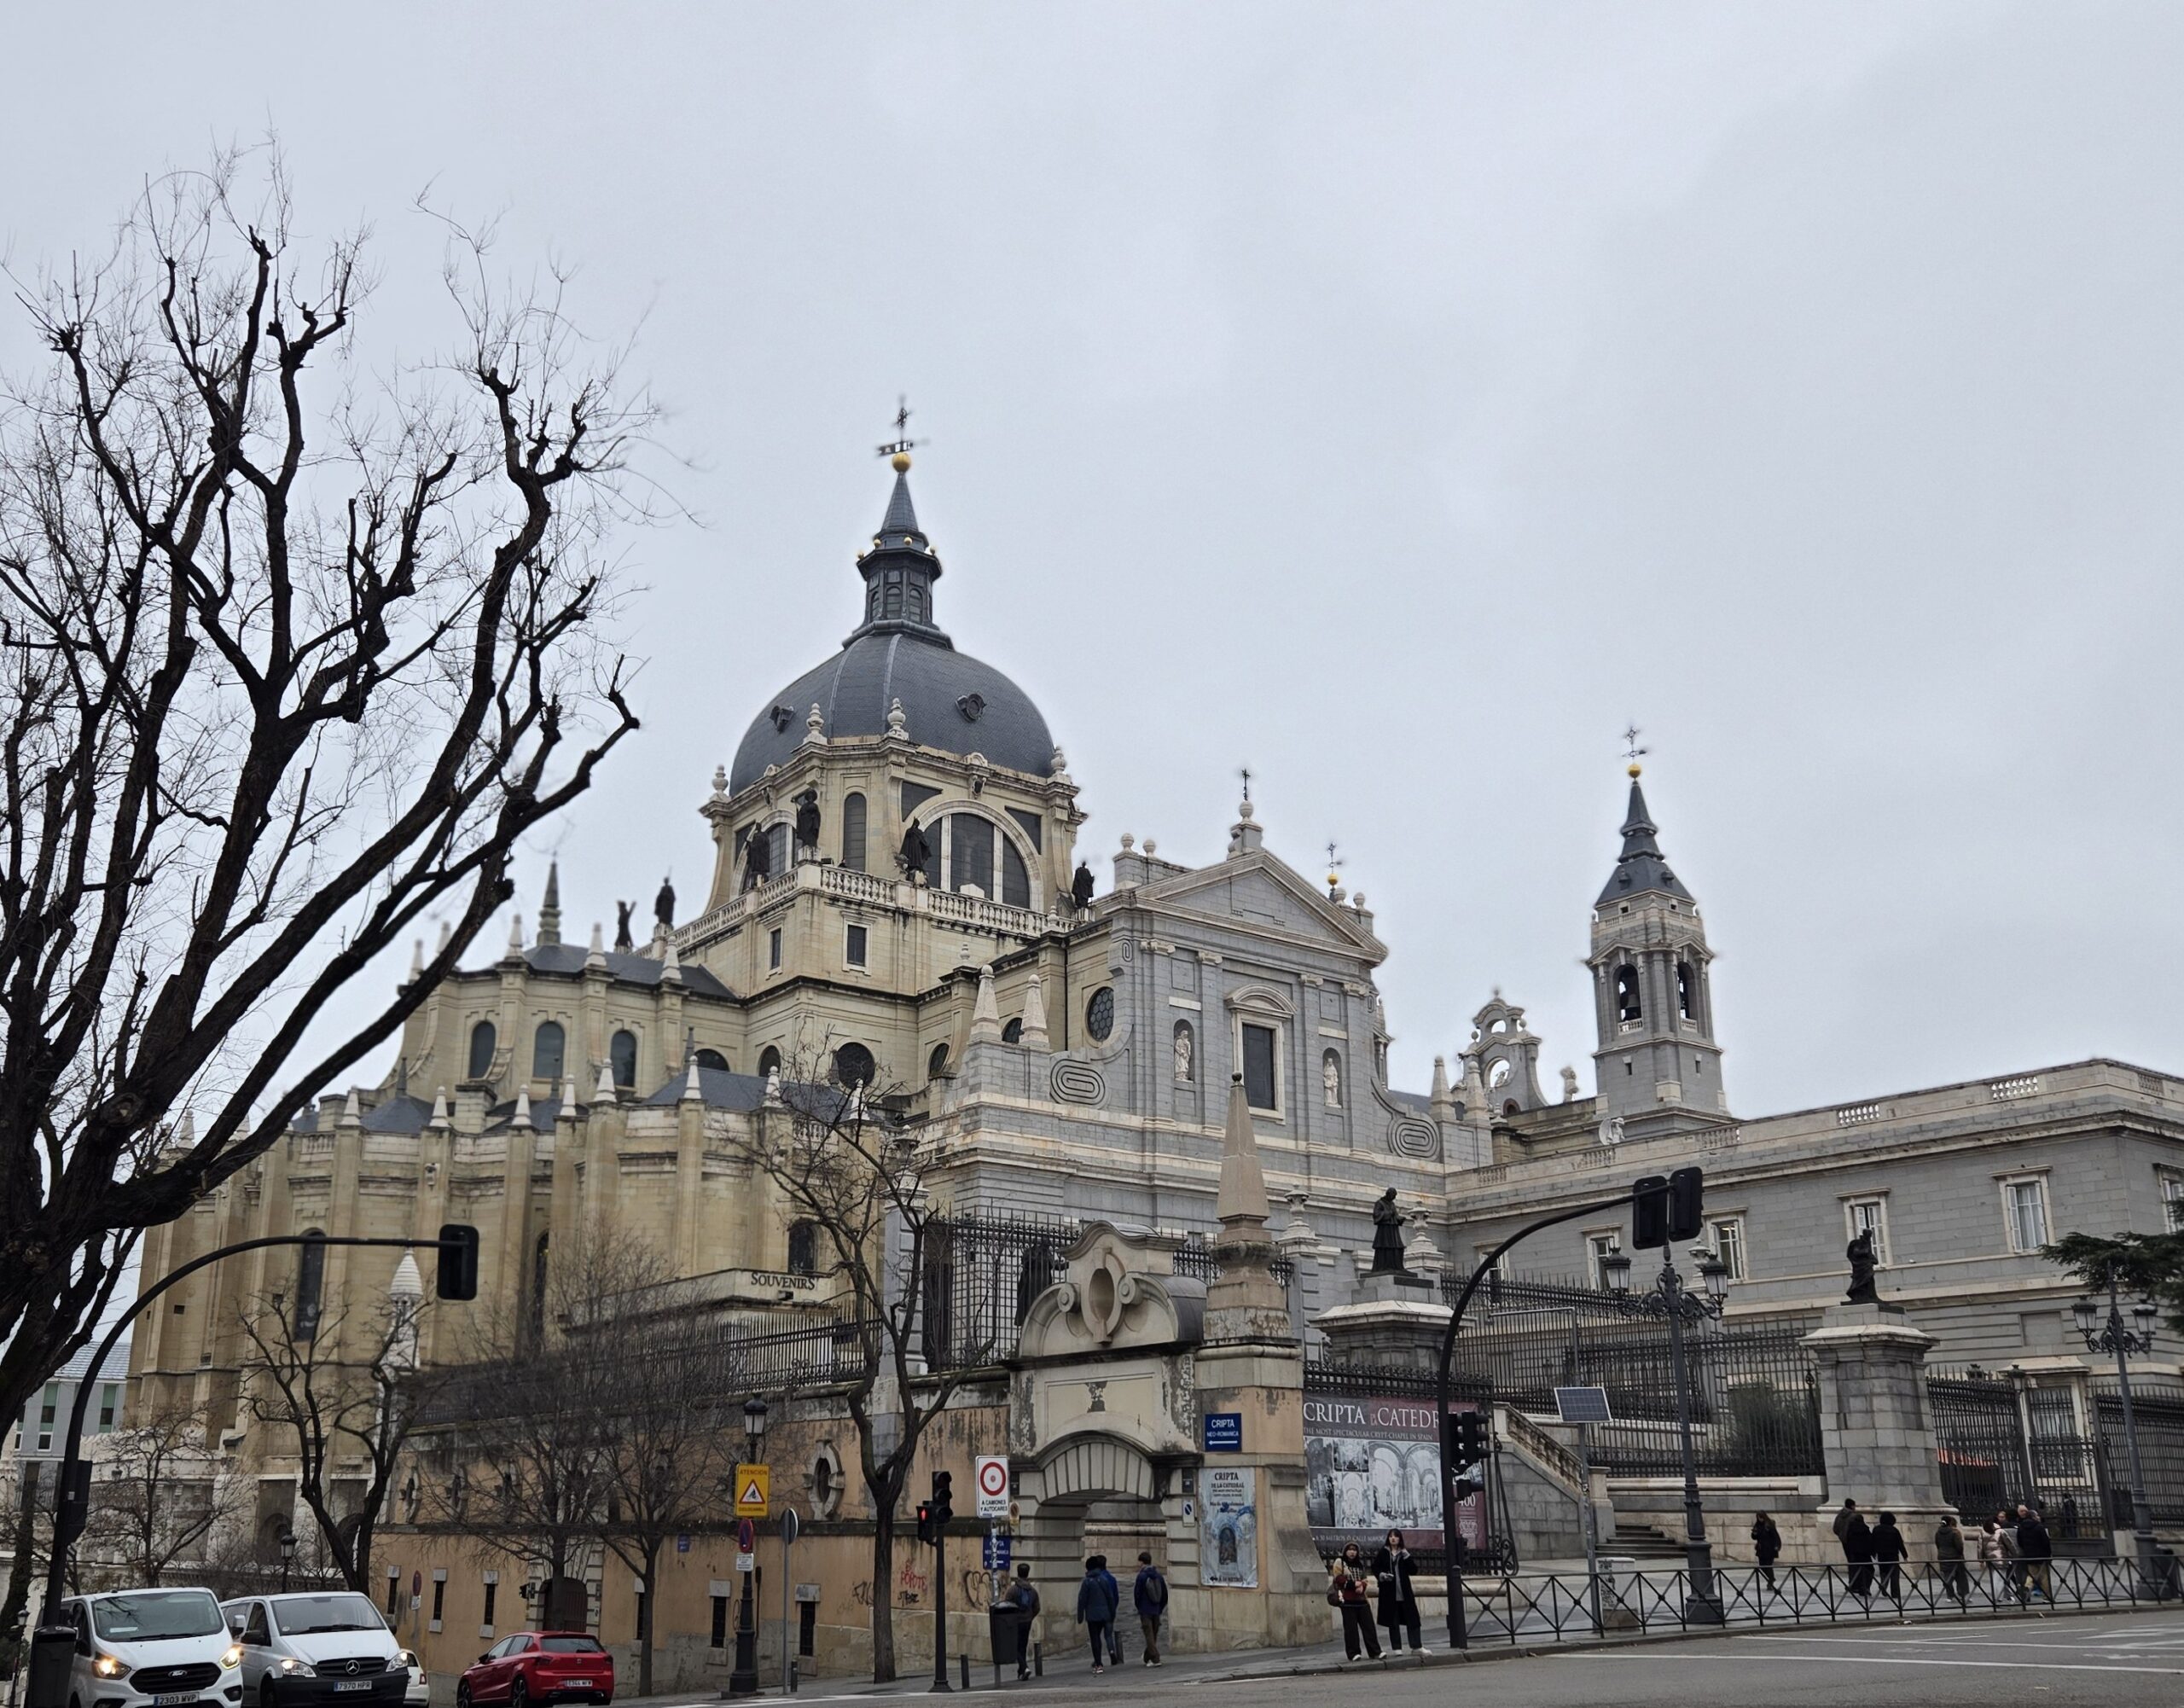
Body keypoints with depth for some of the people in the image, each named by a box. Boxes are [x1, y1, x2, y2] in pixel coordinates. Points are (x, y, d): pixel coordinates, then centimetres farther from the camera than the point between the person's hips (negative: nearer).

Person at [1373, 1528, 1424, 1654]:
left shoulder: (1404, 1553, 7)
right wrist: (1381, 1575, -13)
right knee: (1393, 1621, 2)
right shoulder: (1383, 1553, 3)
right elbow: (1375, 1567, 6)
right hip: (1389, 1592, -1)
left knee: (1412, 1619, 0)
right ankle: (1396, 1648, 9)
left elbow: (1414, 1569, 2)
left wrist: (1407, 1557, -11)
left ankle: (1417, 1646, 6)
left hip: (1404, 1591, 1)